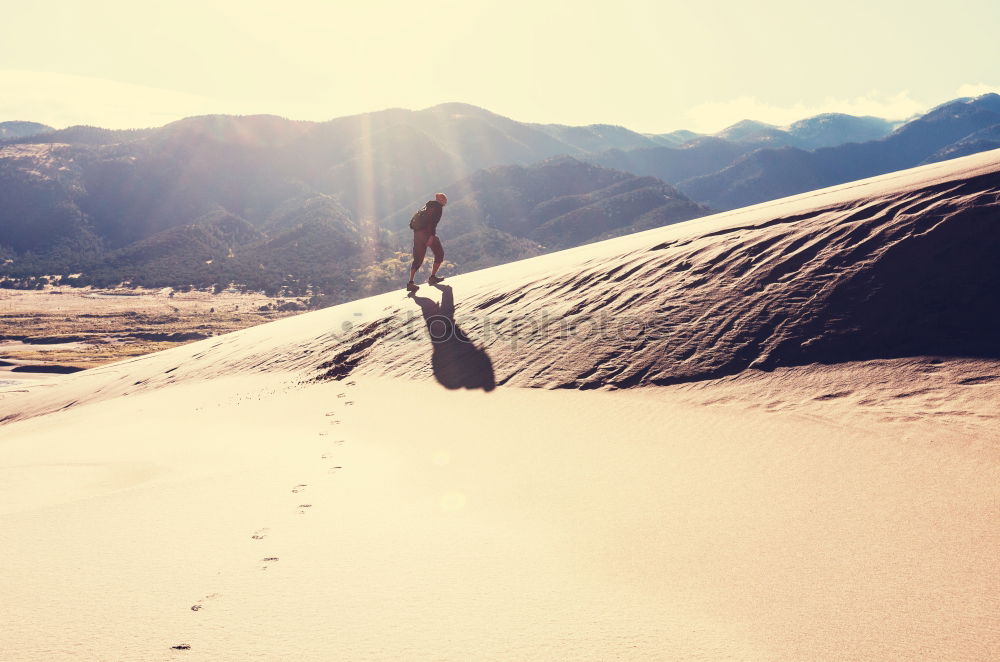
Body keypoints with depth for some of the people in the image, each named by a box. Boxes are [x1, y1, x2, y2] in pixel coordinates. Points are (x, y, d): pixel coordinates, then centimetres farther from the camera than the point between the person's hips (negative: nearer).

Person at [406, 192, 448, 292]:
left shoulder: (426, 206, 24)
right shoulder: (438, 207, 1)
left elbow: (413, 220, 20)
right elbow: (434, 221, -15)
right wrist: (432, 236, -22)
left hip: (417, 233, 7)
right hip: (426, 232, -7)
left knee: (418, 258, 9)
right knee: (439, 254, 12)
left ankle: (410, 282, -2)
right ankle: (432, 277, 8)